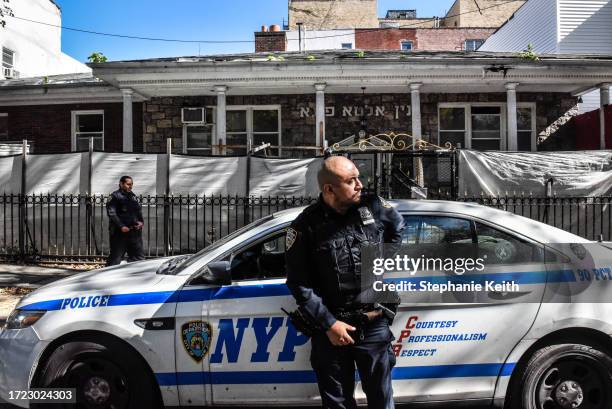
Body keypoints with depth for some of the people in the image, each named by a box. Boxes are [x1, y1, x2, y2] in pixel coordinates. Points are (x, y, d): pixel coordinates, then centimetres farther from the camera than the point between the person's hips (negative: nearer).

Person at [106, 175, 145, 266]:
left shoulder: (133, 196, 15)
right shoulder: (115, 196, -6)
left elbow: (139, 211, 23)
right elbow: (111, 214, -14)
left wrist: (141, 221, 4)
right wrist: (121, 226, -21)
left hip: (134, 232, 7)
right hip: (119, 232, -7)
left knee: (139, 256, 10)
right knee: (115, 257, -3)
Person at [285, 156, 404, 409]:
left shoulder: (373, 207, -2)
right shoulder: (306, 226, -11)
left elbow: (397, 226, 21)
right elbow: (299, 283, -10)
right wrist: (328, 323, -14)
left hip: (375, 324, 2)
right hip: (331, 329, -2)